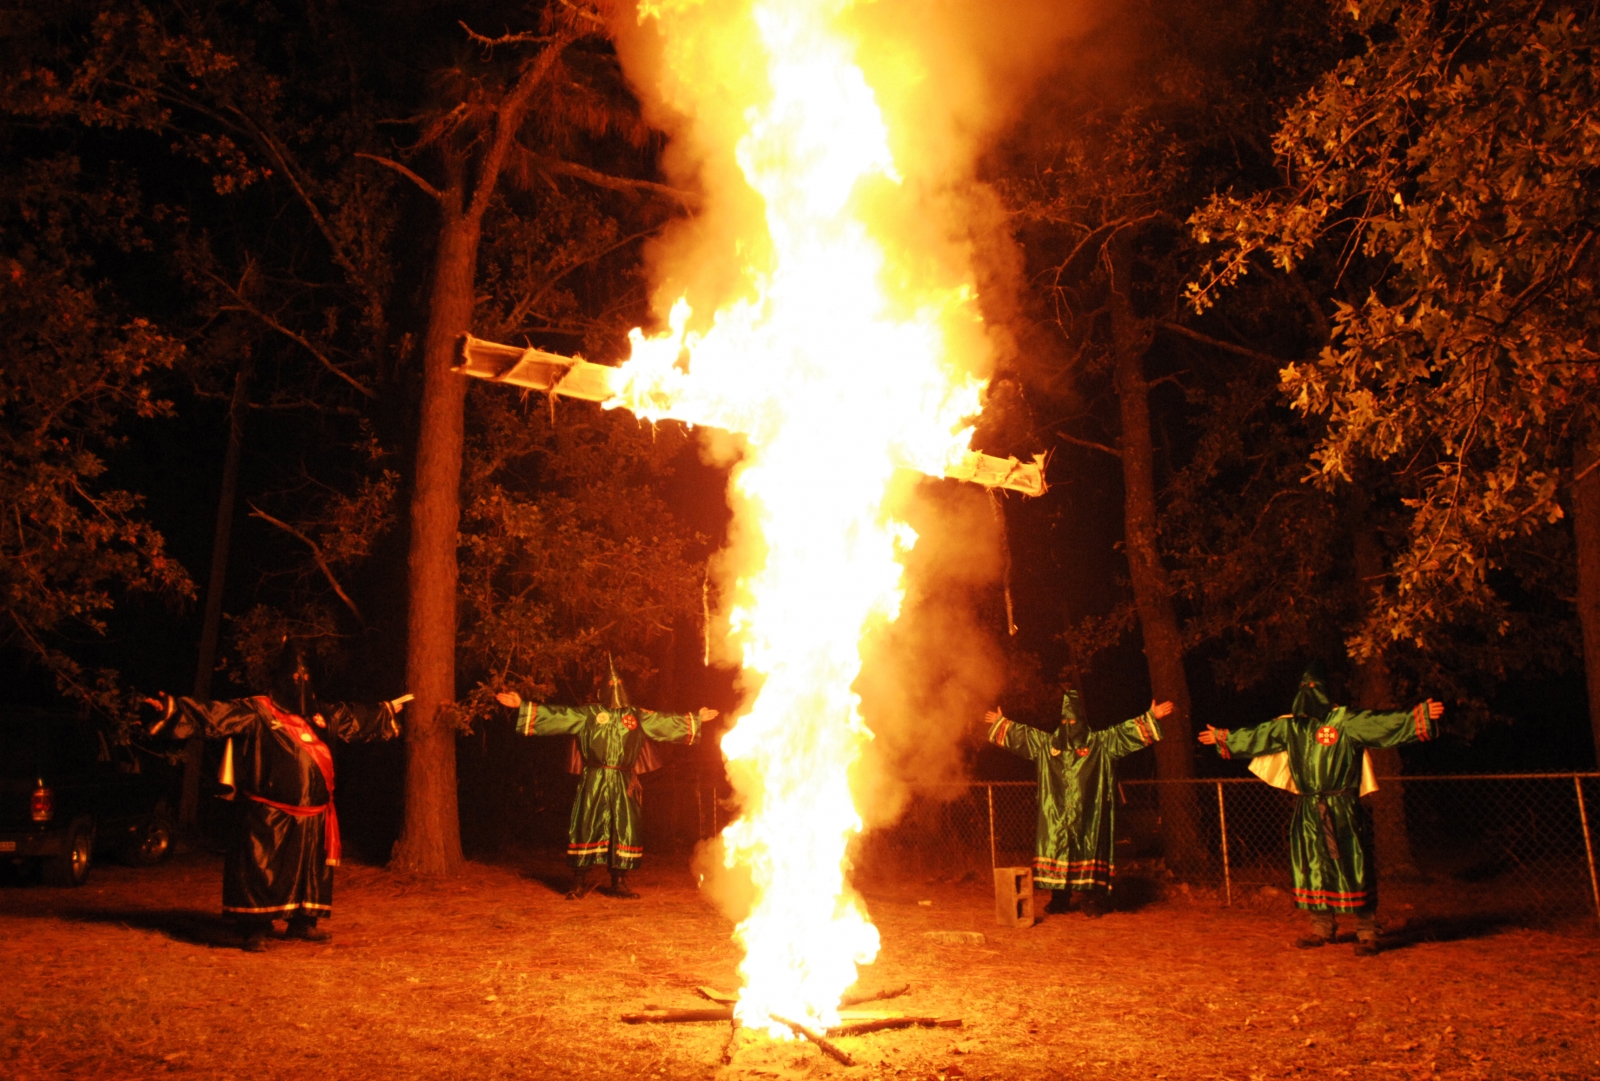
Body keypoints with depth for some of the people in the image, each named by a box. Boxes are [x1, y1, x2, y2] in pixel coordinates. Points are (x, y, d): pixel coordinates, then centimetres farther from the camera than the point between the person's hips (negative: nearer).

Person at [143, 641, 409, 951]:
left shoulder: (318, 713, 13)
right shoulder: (256, 711, -6)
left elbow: (353, 718, 27)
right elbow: (216, 716, -17)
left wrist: (390, 709, 38)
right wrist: (173, 707, -30)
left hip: (310, 815, 6)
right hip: (269, 815, -6)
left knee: (310, 867, 12)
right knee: (261, 869, -5)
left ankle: (303, 922, 25)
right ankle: (256, 930, 5)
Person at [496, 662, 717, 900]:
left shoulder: (638, 717, 13)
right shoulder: (588, 714, 6)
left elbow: (666, 722, 19)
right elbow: (554, 715, 3)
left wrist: (696, 719, 19)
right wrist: (522, 706, -3)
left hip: (623, 784, 2)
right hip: (593, 782, -2)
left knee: (625, 830, 2)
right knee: (586, 827, -3)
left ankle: (620, 883, 12)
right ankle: (579, 882, 7)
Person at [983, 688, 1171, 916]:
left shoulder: (1100, 743, 3)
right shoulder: (1047, 743, 13)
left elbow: (1126, 731, -2)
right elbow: (1021, 734, 24)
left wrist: (1151, 717, -11)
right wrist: (1001, 722, 29)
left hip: (1087, 814, -3)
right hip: (1057, 815, 4)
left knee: (1089, 852, -6)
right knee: (1058, 849, 3)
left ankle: (1094, 900, -2)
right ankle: (1060, 900, 12)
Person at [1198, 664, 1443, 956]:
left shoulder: (1345, 721, -5)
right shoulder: (1289, 726, 11)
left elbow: (1385, 725, -15)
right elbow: (1254, 737, 25)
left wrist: (1421, 715, -28)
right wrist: (1223, 738, 33)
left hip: (1341, 811, -5)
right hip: (1308, 812, 6)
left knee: (1353, 868, -5)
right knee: (1312, 869, 10)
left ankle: (1367, 934, 5)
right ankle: (1322, 928, 24)